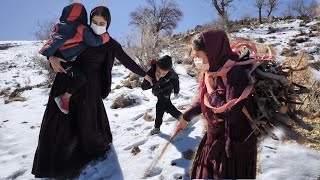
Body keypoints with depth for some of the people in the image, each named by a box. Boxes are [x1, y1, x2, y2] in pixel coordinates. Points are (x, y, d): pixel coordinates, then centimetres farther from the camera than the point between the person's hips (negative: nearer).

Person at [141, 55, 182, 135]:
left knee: (160, 105, -11)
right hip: (158, 91, 3)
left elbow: (176, 78, -12)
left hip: (166, 90, -3)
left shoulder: (170, 73, -37)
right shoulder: (151, 72, -41)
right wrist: (155, 81, -58)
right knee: (166, 105, 14)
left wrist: (176, 90, -1)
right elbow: (143, 86, -44)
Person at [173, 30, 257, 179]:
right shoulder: (211, 70, -1)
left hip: (234, 143, -8)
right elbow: (203, 99, 13)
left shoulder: (234, 73, -27)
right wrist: (185, 118, 14)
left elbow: (232, 114, -29)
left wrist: (212, 91, -21)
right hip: (214, 137, 8)